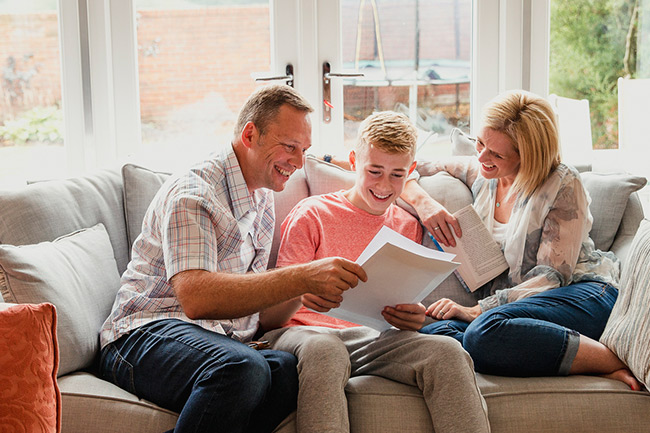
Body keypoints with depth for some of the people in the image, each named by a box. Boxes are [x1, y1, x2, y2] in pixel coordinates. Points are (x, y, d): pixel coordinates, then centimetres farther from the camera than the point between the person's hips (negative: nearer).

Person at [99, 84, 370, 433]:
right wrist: (302, 279, -31)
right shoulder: (192, 193, -8)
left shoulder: (263, 199, 20)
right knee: (243, 369, -39)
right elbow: (196, 298, -27)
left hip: (223, 341, 7)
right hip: (149, 333, -7)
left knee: (289, 369, -29)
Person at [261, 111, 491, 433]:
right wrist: (301, 294, -21)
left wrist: (414, 318, -2)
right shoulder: (312, 214, 10)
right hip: (311, 330, -3)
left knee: (447, 352, -28)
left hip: (377, 338, 3)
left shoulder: (408, 228, 22)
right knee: (323, 351, -41)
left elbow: (407, 306, 24)